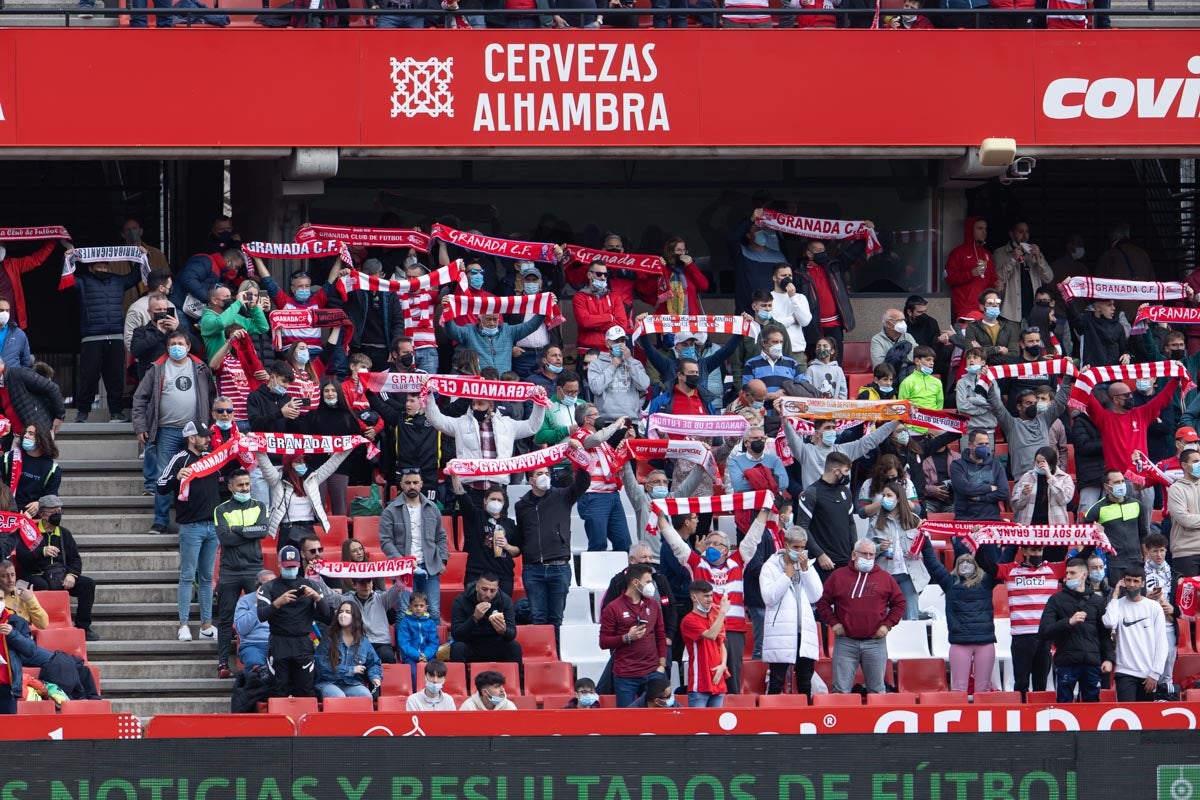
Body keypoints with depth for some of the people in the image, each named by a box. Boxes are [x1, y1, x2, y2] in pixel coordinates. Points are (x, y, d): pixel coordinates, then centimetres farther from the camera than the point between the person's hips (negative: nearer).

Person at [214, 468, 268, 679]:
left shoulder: (258, 507, 11)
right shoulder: (222, 510, 6)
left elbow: (263, 530, -6)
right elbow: (224, 537, -9)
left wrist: (237, 530, -9)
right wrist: (249, 533, -8)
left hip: (254, 569, 1)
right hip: (229, 571, -1)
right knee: (226, 619, -1)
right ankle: (223, 663, 0)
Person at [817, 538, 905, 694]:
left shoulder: (885, 578, 8)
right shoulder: (838, 576, 6)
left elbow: (899, 603, 12)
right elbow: (823, 602, 10)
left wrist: (887, 625, 0)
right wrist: (833, 623, -3)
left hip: (875, 642, 1)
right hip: (845, 642, -1)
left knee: (877, 690, 6)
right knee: (841, 689, -3)